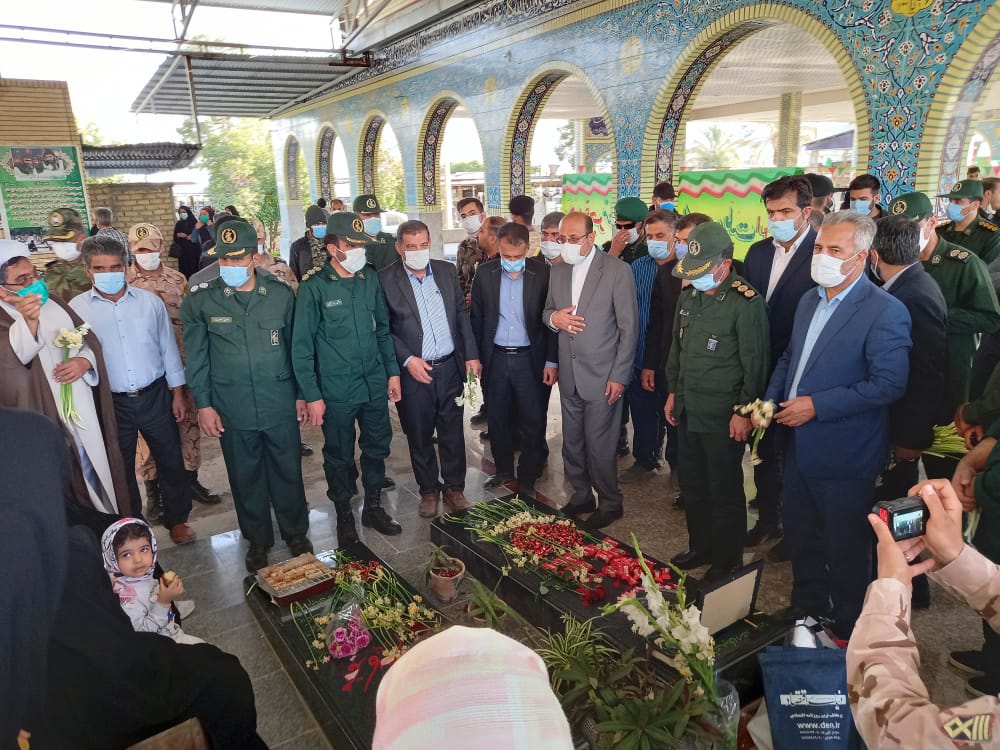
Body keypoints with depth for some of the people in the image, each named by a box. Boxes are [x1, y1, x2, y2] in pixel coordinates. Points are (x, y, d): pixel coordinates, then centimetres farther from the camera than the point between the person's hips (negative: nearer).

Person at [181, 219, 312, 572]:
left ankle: (295, 532, 35)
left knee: (288, 471, 13)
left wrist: (301, 393, 8)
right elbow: (196, 357, 0)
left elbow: (295, 346, 5)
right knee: (246, 477, 14)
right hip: (232, 408, 0)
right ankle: (257, 539, 34)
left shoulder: (281, 293, -3)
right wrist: (203, 404, -1)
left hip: (280, 404, 1)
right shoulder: (199, 300, -6)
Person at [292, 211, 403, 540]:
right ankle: (343, 513, 33)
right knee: (339, 455, 12)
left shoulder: (370, 278, 1)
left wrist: (392, 371, 9)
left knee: (377, 447, 16)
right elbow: (302, 347, -9)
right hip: (336, 391, -4)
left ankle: (373, 507, 37)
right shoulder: (314, 287, -12)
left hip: (375, 386, 4)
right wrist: (312, 395, -10)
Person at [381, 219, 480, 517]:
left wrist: (471, 355, 5)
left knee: (452, 432, 11)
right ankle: (429, 490, 29)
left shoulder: (446, 271, 5)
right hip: (413, 371, -3)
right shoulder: (385, 279, -7)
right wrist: (408, 360, -15)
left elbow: (462, 314, 10)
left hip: (450, 367, 3)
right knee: (420, 437, 11)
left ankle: (454, 487, 28)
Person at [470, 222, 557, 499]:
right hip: (495, 359, 3)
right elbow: (477, 319, 7)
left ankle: (527, 480, 23)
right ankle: (504, 469, 35)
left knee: (532, 423, 5)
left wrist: (552, 361, -6)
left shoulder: (543, 274, -7)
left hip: (530, 359, -2)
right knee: (497, 419, 14)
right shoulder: (485, 273, 0)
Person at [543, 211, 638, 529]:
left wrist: (619, 376, -12)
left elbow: (629, 327, -9)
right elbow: (547, 311, 19)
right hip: (569, 375, 6)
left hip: (602, 377, -6)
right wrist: (553, 317, -7)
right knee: (572, 445, 14)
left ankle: (609, 504, 22)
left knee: (599, 447, 1)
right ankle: (581, 497, 34)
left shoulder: (617, 270, -9)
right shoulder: (558, 271, 8)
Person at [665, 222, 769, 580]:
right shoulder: (689, 295, 8)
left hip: (723, 416, -7)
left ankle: (728, 560, 24)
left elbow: (755, 363, -14)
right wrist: (674, 392, 18)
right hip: (687, 411, 7)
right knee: (692, 486, 18)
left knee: (725, 492, 6)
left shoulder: (746, 302, -15)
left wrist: (743, 411, -13)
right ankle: (700, 547, 36)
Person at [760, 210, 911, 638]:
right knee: (798, 533, 20)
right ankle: (807, 608, 41)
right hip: (799, 446, 7)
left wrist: (817, 405, -22)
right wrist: (770, 400, 2)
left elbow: (889, 384, -22)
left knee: (844, 547, 10)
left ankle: (847, 629, 32)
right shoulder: (809, 300, 8)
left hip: (844, 456, -7)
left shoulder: (885, 311, -16)